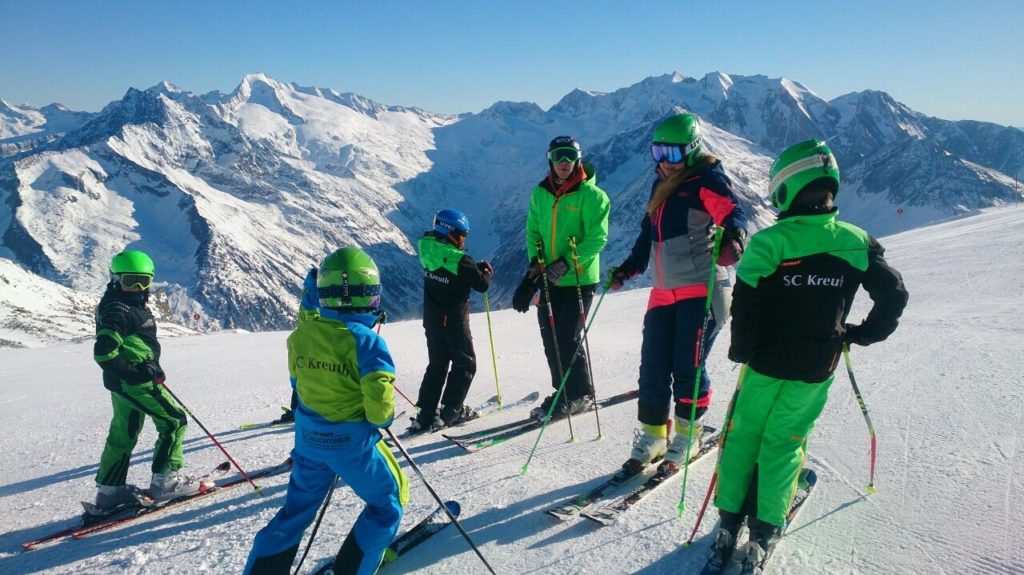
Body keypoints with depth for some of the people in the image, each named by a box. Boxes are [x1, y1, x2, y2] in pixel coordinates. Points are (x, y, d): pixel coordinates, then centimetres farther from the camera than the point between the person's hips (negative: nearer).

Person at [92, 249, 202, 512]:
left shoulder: (136, 306, 14)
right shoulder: (116, 311, -17)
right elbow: (103, 353, -22)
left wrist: (153, 367, 12)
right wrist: (133, 373, -22)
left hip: (125, 381, 10)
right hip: (132, 382, -10)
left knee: (123, 434, 16)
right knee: (174, 421, -5)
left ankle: (110, 490, 26)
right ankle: (166, 480, 0)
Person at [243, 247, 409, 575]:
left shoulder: (301, 334, -5)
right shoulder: (367, 341, -21)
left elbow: (297, 382, 10)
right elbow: (380, 409, -22)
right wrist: (383, 418, 0)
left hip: (308, 437, 6)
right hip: (352, 442, -5)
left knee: (297, 510, 25)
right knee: (387, 506, 18)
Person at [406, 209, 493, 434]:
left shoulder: (429, 253, 0)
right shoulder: (461, 261, -20)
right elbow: (482, 285, -12)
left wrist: (476, 268, 8)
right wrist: (487, 272, 8)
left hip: (431, 320, 7)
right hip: (455, 321, -7)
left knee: (437, 365, 15)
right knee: (465, 364, 10)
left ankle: (426, 415, 13)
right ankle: (452, 411, 7)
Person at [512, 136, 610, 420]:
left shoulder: (591, 194, -9)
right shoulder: (540, 193, 7)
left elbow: (597, 238, -14)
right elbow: (533, 231, 12)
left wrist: (566, 263, -22)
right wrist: (535, 264, -3)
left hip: (579, 279, -5)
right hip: (548, 280, 5)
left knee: (568, 340, -5)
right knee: (551, 340, 9)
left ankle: (581, 395, 14)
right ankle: (563, 392, 26)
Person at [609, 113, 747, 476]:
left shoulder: (706, 179, -5)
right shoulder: (661, 185, 17)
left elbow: (731, 212, -22)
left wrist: (734, 237, -43)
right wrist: (629, 268, 25)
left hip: (701, 289, -7)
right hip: (664, 292, 7)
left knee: (687, 367, -3)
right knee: (653, 367, 6)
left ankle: (688, 433, 18)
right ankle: (652, 436, 20)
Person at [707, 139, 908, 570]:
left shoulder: (769, 241, -16)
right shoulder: (857, 243, -4)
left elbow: (745, 304, -20)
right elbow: (894, 295, 3)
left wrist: (742, 350, -5)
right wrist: (861, 334, 16)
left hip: (766, 363, -2)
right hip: (817, 369, 3)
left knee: (743, 435, 15)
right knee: (783, 443, 16)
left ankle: (729, 520, 23)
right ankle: (765, 530, 20)